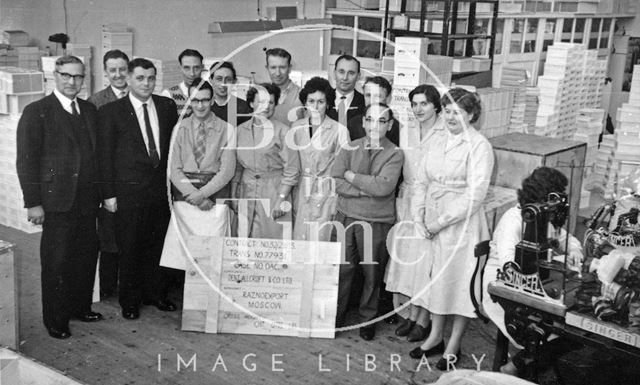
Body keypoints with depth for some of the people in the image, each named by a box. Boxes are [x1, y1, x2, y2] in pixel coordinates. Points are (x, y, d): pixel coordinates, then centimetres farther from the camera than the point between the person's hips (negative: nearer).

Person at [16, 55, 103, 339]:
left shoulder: (90, 111, 11)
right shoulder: (37, 112, -5)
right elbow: (26, 161, -8)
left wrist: (100, 192, 8)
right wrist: (33, 203, -12)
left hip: (87, 201, 5)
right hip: (57, 201, -5)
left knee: (86, 257, 13)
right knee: (57, 263, 4)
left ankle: (81, 307, 31)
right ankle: (55, 320, 18)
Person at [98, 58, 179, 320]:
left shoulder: (167, 106, 7)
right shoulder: (110, 112, -3)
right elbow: (105, 156, -3)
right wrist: (109, 194, -5)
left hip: (162, 187, 3)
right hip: (129, 190, -3)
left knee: (158, 244, 12)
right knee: (130, 248, 6)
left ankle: (155, 293, 29)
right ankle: (130, 301, 22)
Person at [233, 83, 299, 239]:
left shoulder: (282, 130, -4)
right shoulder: (241, 130, 8)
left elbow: (291, 169, -5)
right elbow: (237, 166, 13)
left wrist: (281, 199, -11)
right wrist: (233, 196, 7)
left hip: (274, 191, -3)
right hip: (246, 191, 3)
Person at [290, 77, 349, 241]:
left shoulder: (339, 131, -5)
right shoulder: (296, 128, 7)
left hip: (326, 195, -3)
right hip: (301, 193, 3)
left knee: (319, 239, -6)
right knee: (298, 240, 3)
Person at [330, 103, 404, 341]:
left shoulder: (395, 154, -4)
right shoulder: (350, 148, 4)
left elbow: (383, 187, -19)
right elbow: (336, 182, -5)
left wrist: (351, 175, -10)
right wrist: (367, 188, -15)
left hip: (377, 222, -2)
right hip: (346, 217, 2)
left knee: (373, 274, 8)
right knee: (341, 269, 7)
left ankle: (368, 320, 28)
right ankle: (335, 317, 25)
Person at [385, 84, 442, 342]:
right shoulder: (407, 134, 9)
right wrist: (401, 204, 6)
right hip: (407, 203, 6)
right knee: (403, 260, 8)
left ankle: (422, 320, 15)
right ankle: (406, 314, 23)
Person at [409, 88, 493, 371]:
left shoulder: (479, 146, -11)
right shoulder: (437, 138, 7)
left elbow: (475, 195, -17)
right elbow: (422, 180, 8)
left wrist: (441, 221, -16)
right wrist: (419, 216, -2)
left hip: (462, 223, -6)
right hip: (431, 223, 6)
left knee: (460, 282, 5)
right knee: (435, 278, 14)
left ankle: (453, 347, 19)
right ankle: (435, 337, 30)